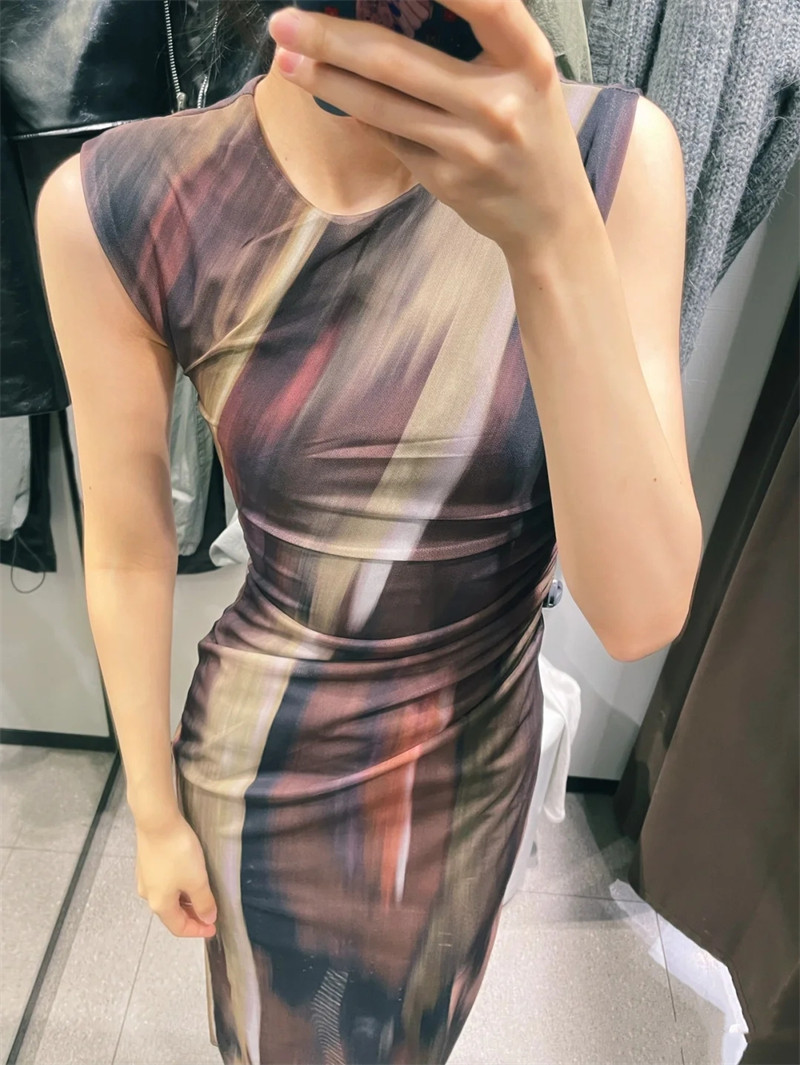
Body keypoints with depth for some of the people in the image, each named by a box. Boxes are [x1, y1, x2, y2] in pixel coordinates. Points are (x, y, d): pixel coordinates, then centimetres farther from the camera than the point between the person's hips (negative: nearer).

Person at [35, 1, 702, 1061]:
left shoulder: (610, 152, -20)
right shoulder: (116, 205, -22)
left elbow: (639, 609, -25)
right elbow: (127, 550, -10)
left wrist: (550, 233, -39)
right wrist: (157, 815, 2)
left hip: (482, 744, 3)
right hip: (271, 766, -1)